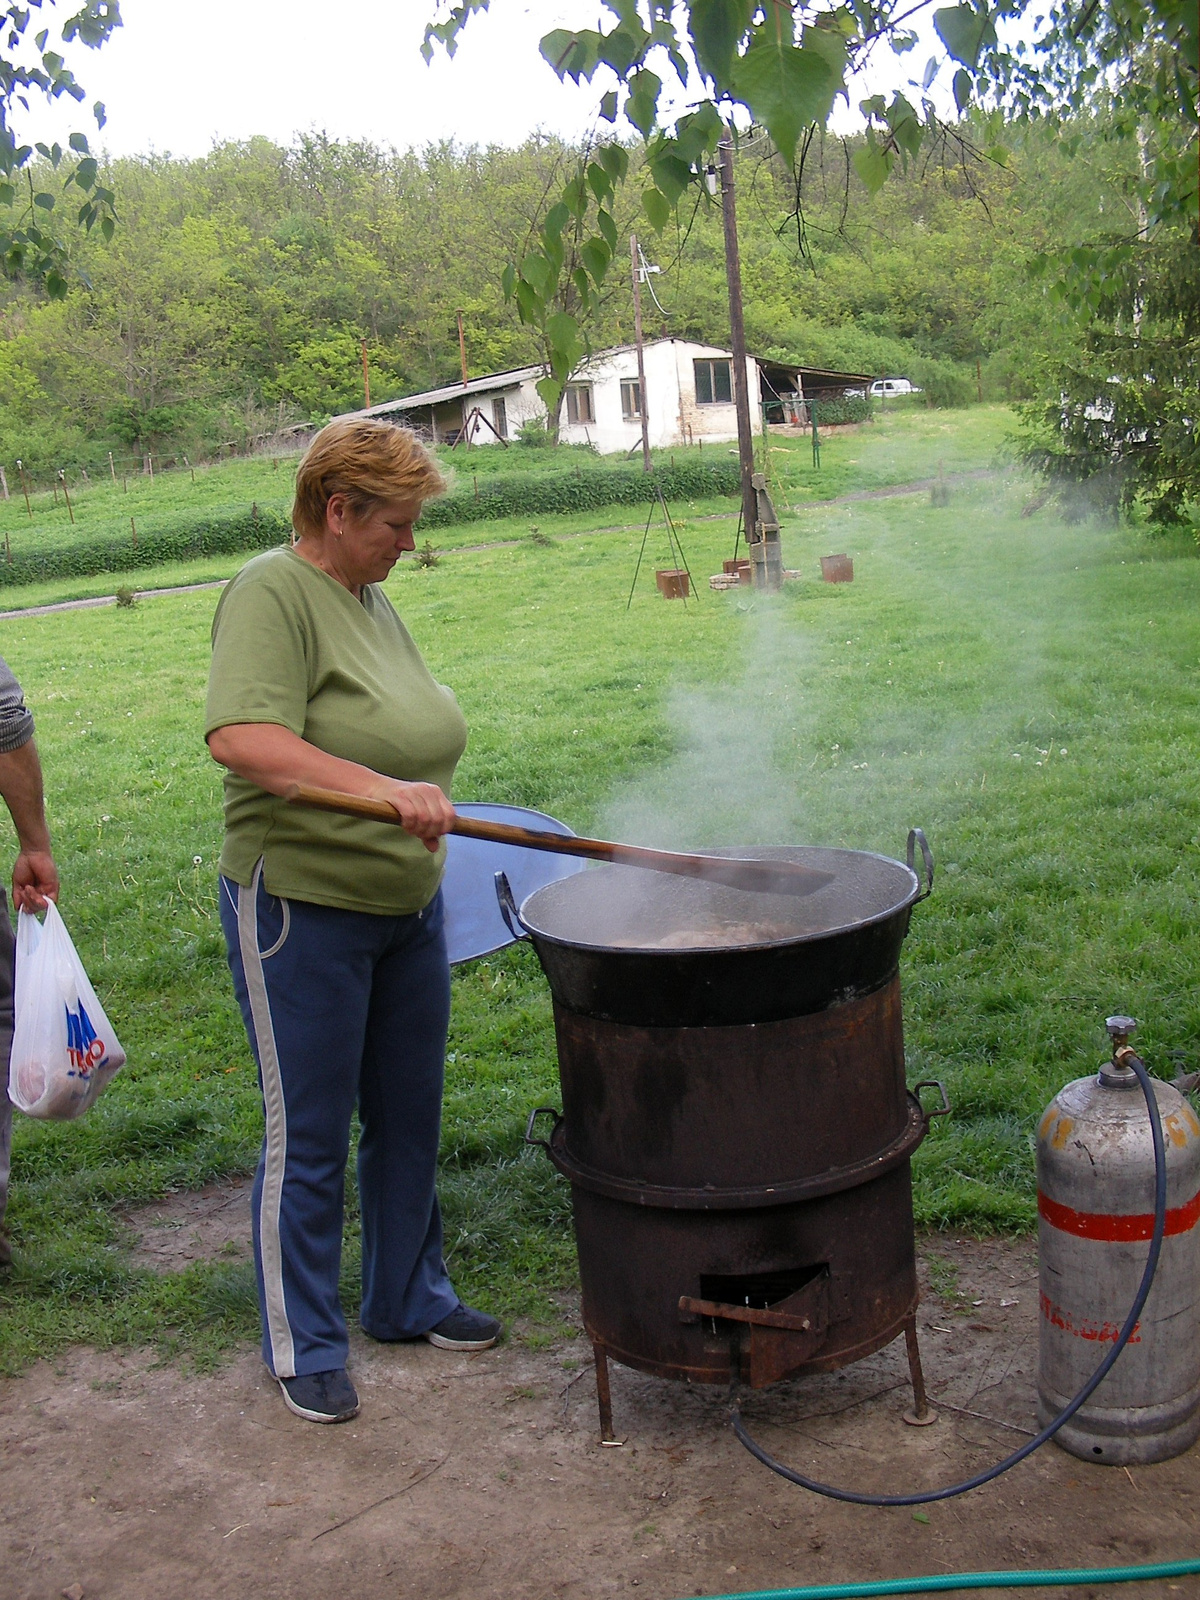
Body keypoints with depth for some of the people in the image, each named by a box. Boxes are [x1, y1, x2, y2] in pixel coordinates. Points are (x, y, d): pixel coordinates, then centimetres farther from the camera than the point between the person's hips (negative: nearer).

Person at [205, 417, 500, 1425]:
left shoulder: (371, 599, 11)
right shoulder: (272, 595, -15)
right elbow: (241, 737, -30)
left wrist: (424, 806, 20)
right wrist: (382, 788, -38)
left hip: (408, 906, 8)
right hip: (303, 912, -8)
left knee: (410, 1117, 17)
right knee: (309, 1139, 4)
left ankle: (410, 1300, 36)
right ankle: (304, 1348, 22)